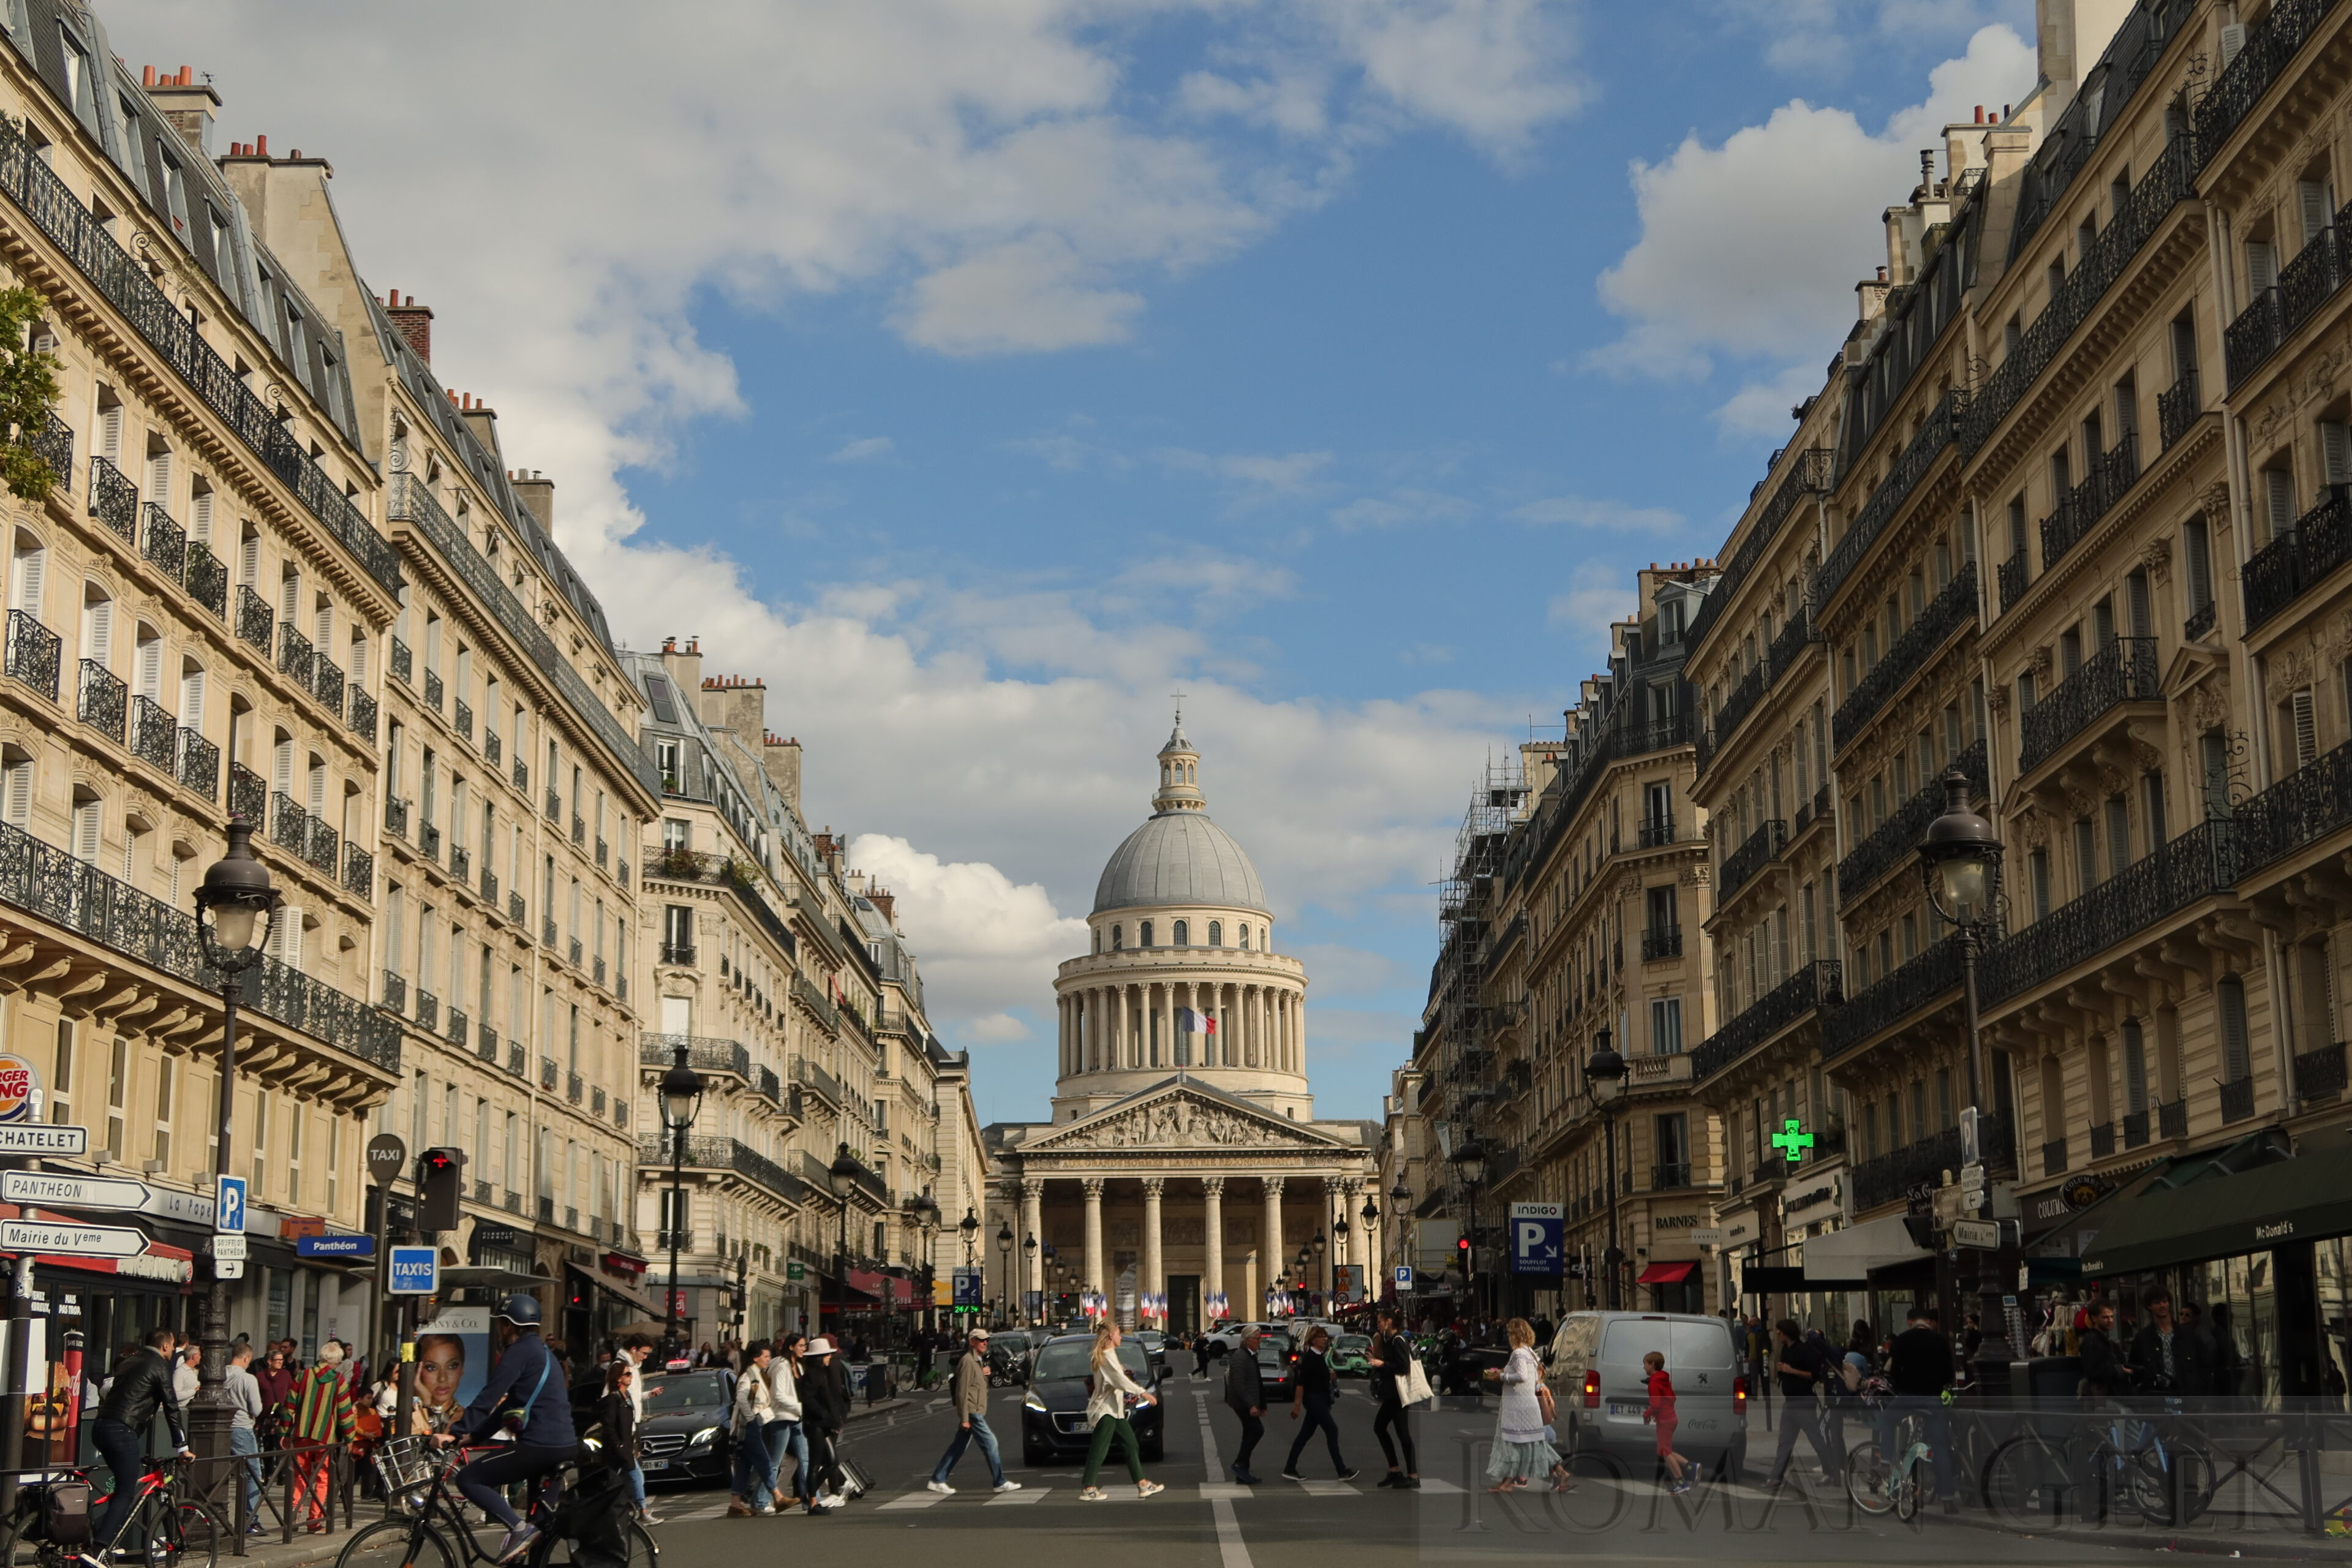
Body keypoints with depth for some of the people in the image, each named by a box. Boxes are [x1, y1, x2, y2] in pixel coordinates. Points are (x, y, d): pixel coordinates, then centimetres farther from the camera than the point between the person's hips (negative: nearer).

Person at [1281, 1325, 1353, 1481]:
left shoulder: (1320, 1357, 12)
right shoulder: (1310, 1357, -15)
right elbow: (1301, 1382, -18)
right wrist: (1297, 1404, -21)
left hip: (1320, 1400, 9)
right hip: (1313, 1399, -9)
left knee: (1306, 1433, 10)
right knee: (1332, 1430, -8)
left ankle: (1290, 1470, 13)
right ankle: (1342, 1471, -5)